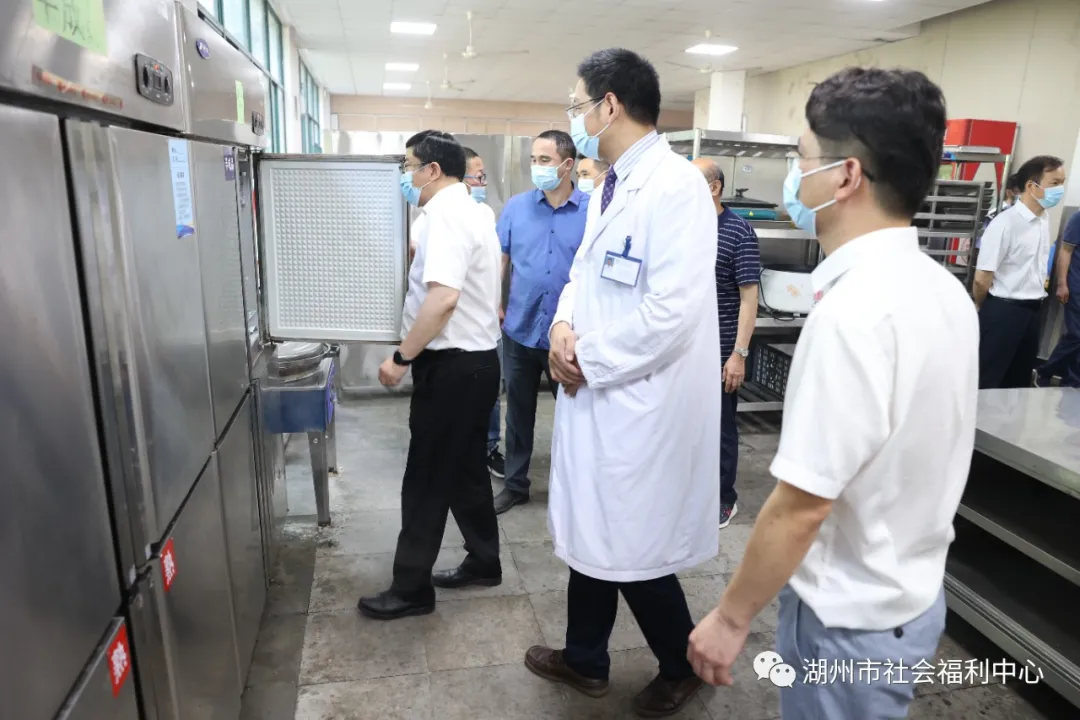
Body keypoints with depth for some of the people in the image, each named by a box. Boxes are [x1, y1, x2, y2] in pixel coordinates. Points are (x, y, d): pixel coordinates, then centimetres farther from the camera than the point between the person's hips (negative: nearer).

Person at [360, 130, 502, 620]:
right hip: (475, 360, 10)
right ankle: (483, 563, 32)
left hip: (452, 365, -10)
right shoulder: (467, 210, 16)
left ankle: (411, 589, 13)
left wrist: (401, 357, -23)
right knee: (465, 470, 19)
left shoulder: (446, 214, -17)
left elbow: (443, 297, -29)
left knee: (427, 480, 0)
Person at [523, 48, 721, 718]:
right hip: (595, 393, 9)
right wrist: (565, 324, -3)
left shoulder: (676, 186, -18)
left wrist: (589, 359, -15)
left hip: (642, 402, -9)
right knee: (591, 532, 20)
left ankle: (685, 665, 34)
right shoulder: (608, 187, 12)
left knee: (634, 548, 6)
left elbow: (673, 312, -25)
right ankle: (585, 657, 41)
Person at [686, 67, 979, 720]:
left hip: (852, 616, -8)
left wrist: (732, 617, -15)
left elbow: (802, 503, -27)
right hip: (911, 591, 8)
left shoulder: (853, 311, -29)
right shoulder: (944, 289, -1)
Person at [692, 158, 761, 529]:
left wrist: (739, 353, -17)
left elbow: (749, 297, -12)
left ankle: (723, 498, 23)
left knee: (719, 427, 8)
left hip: (718, 351, -5)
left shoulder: (739, 232, -10)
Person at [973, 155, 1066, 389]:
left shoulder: (1044, 220, 7)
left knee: (1020, 381, 17)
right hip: (1003, 311, -8)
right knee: (987, 381, 1)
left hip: (1032, 311, 8)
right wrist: (987, 309, -3)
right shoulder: (1005, 223, -19)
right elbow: (982, 279, -18)